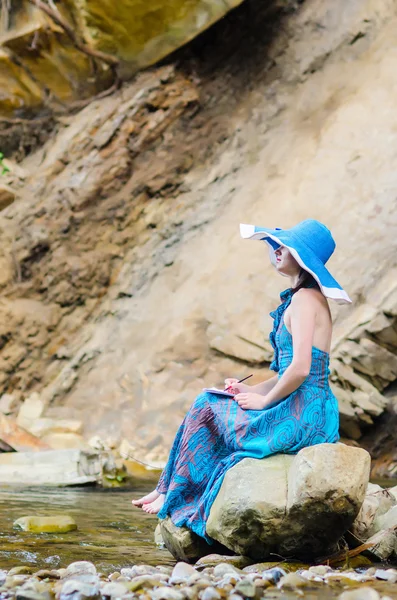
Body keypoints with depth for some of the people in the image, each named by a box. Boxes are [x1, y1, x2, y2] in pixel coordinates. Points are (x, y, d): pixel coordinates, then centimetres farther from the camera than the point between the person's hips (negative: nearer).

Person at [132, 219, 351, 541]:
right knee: (207, 403, 12)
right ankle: (168, 489, 13)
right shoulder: (302, 298, 15)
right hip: (305, 413, 10)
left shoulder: (305, 299, -16)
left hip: (301, 416, -10)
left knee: (204, 412, 0)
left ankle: (176, 498, 13)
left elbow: (300, 369, -24)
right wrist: (253, 390, 10)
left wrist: (264, 400, -10)